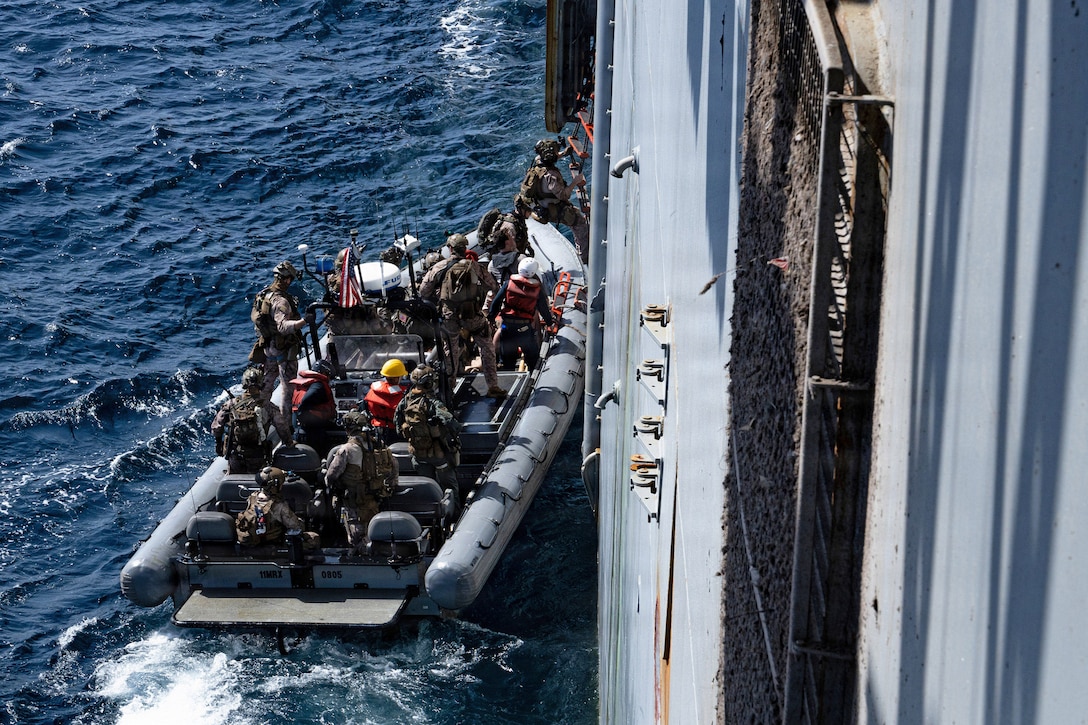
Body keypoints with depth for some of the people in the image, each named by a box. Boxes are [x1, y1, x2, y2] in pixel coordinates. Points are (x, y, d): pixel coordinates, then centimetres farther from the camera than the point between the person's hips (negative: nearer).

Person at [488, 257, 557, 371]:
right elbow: (544, 308, 7)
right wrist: (550, 321, 25)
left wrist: (490, 318, 12)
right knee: (533, 357, 13)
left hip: (507, 325, 1)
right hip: (525, 327, -1)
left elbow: (496, 302, 0)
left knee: (506, 357, 12)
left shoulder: (509, 283, -2)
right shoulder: (538, 289, -3)